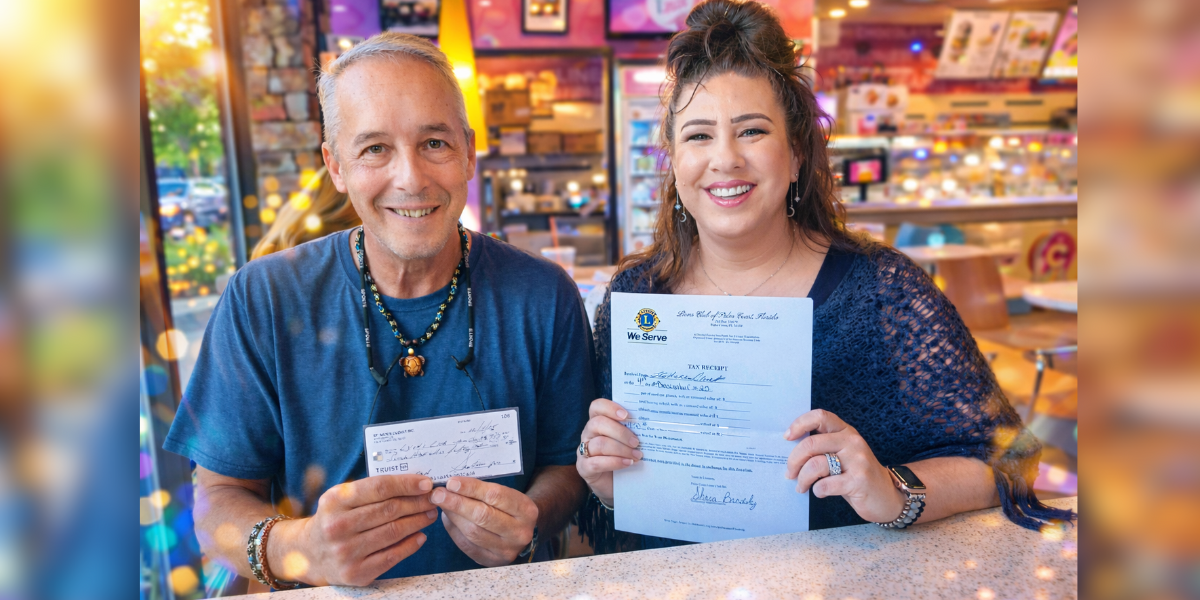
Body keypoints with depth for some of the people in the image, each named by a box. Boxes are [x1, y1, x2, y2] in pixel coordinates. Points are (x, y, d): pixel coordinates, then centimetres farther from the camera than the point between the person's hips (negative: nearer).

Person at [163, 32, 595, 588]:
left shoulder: (543, 298, -7)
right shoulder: (261, 300, -7)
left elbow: (565, 463, 1)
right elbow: (218, 499, -4)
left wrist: (525, 532, -18)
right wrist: (297, 548, -23)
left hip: (499, 589, 1)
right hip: (328, 591, 0)